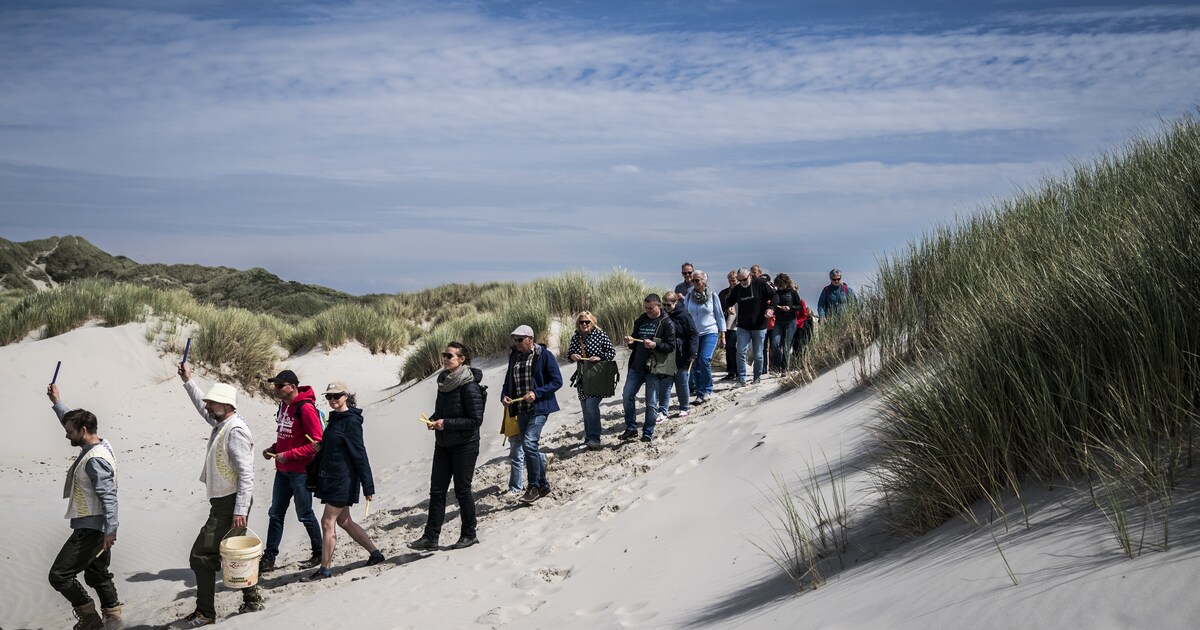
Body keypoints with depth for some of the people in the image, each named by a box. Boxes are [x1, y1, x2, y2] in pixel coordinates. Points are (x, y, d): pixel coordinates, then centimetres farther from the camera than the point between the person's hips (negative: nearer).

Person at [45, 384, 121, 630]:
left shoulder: (95, 460, -22)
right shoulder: (99, 444, 6)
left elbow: (108, 496, -27)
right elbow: (72, 420, 25)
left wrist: (110, 530, -29)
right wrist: (56, 402, 28)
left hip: (90, 529, -10)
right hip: (96, 527, 10)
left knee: (59, 575, -6)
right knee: (97, 574, 19)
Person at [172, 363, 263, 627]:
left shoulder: (235, 431, -20)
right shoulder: (221, 422, 8)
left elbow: (247, 474, -23)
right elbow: (204, 408, 32)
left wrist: (240, 511, -27)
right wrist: (188, 381, 33)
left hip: (229, 505, -10)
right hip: (224, 503, 10)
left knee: (202, 556, -7)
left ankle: (205, 613, 0)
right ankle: (252, 598, 27)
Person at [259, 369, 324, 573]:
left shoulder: (306, 408, -19)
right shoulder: (284, 405, 8)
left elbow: (317, 443, -22)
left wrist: (288, 455, -23)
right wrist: (273, 449, 4)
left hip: (300, 471, -8)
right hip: (282, 470, 8)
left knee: (305, 514, 4)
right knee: (275, 514, 10)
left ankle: (319, 553, 20)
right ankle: (269, 558, 16)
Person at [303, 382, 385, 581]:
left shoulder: (351, 421, -15)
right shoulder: (335, 419, 11)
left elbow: (360, 454, -17)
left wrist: (368, 486, -17)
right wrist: (319, 478, 18)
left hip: (343, 479, -9)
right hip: (331, 477, 9)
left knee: (328, 522, -5)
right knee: (344, 521, 15)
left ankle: (325, 569, 3)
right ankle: (375, 553, 25)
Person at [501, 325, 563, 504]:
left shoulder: (544, 355, -8)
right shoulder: (514, 356, 10)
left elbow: (557, 381, -9)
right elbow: (508, 381, 18)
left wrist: (536, 393, -19)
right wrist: (504, 396, -3)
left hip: (539, 407, -7)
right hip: (521, 409, 7)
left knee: (529, 443, -20)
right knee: (530, 448, 10)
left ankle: (534, 486, -9)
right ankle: (543, 485, 24)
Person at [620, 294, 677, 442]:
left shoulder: (666, 323, -5)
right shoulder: (640, 320, 12)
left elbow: (671, 346, -10)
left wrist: (655, 345, -25)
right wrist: (630, 342, -4)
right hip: (636, 366, 6)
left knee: (651, 403, 1)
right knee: (627, 396, 3)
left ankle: (648, 433, 13)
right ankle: (631, 429, 17)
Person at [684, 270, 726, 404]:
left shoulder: (713, 296, 0)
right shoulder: (689, 297, 6)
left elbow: (720, 315, 4)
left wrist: (722, 335, 2)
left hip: (710, 332, -3)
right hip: (694, 334, 3)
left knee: (704, 359, -20)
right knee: (695, 364, 1)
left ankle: (707, 390, -6)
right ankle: (700, 394, 10)